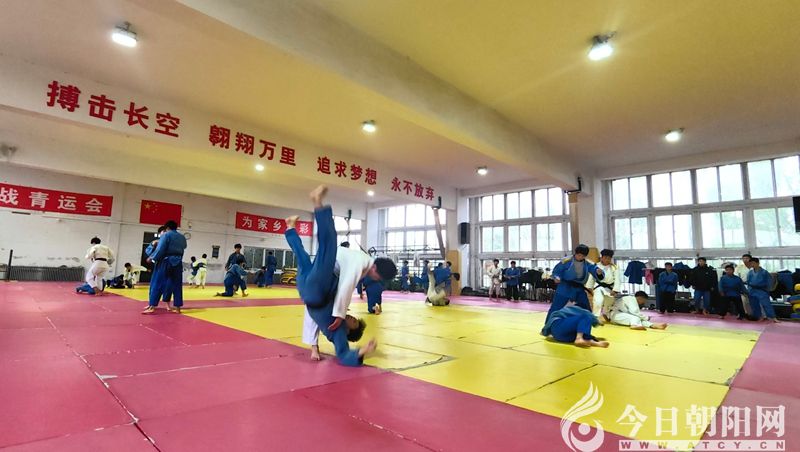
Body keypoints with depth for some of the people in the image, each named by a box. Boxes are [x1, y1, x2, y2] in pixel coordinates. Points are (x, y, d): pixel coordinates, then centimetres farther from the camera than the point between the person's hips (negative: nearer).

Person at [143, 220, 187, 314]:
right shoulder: (182, 237, 13)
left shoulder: (166, 235, -5)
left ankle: (152, 307, -4)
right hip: (177, 263, 6)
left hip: (165, 262, -5)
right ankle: (177, 307, 11)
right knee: (177, 285, 9)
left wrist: (152, 258, -1)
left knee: (157, 284, 0)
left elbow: (160, 249, -12)